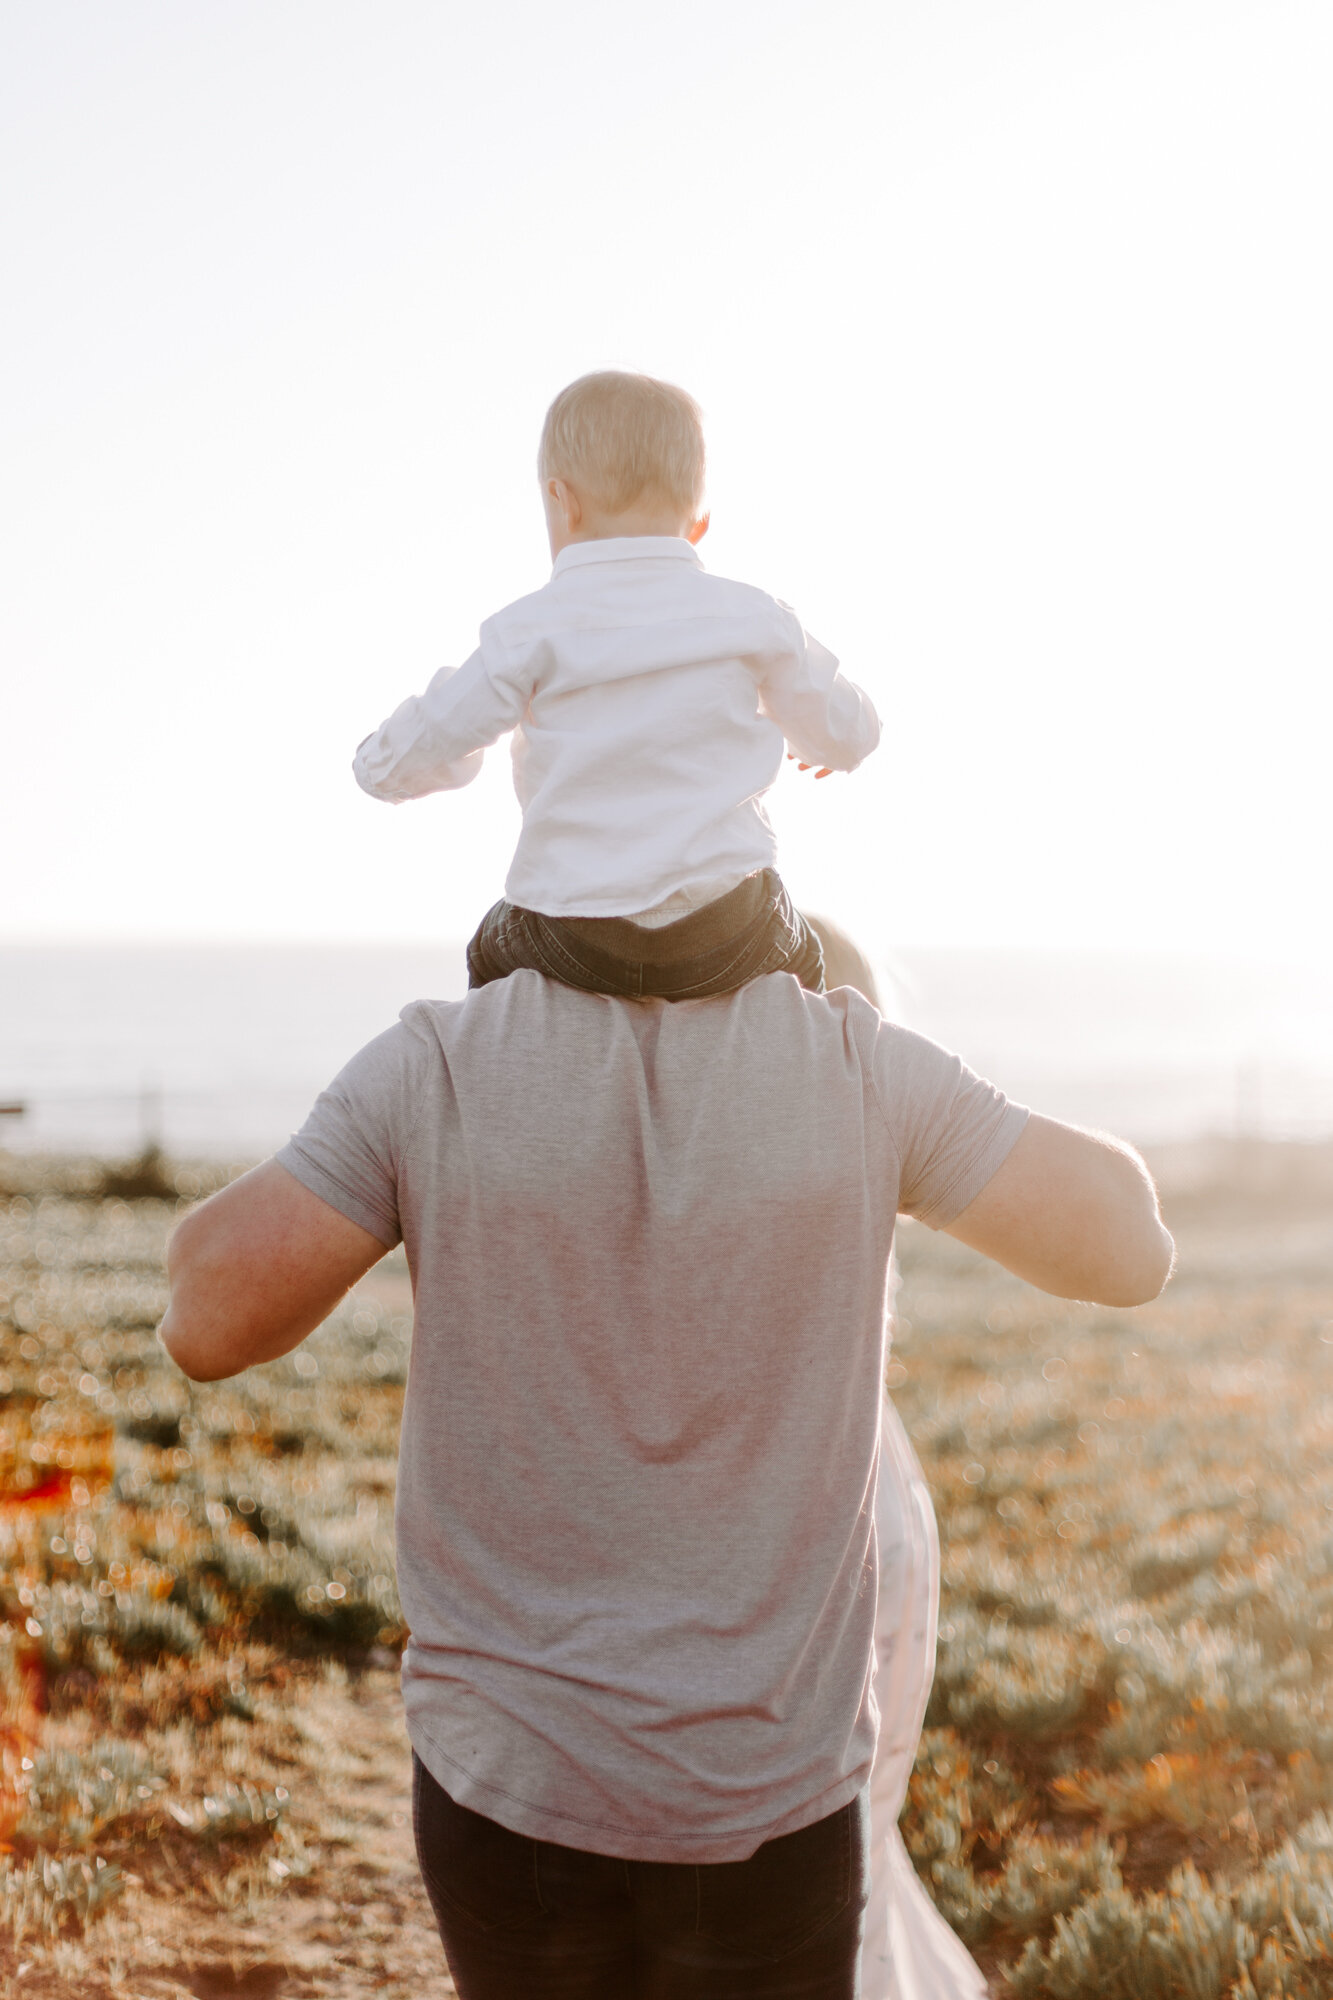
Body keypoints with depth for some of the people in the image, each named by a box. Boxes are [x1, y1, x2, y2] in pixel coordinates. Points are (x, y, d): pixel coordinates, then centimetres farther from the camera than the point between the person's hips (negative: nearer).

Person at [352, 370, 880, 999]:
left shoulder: (530, 634, -6)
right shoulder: (751, 618, 0)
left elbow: (390, 767, -2)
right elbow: (849, 734, 16)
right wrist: (820, 744, 42)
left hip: (580, 943, -1)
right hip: (726, 937, 1)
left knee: (493, 956, 32)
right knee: (798, 966, 33)